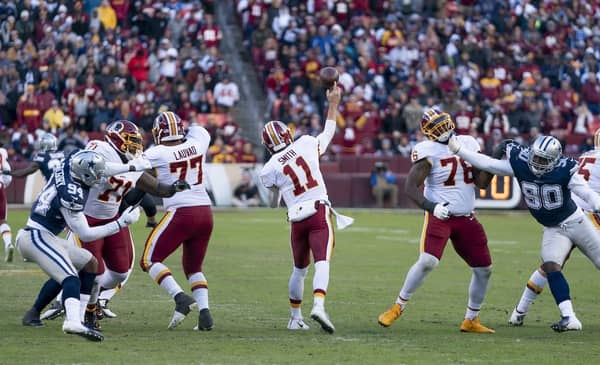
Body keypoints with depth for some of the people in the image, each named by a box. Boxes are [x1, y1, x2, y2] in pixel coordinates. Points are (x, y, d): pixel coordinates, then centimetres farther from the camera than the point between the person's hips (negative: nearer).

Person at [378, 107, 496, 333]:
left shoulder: (468, 145, 6)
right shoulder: (428, 152, -10)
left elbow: (481, 182, 6)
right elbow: (410, 187, -15)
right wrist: (431, 207, -29)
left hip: (466, 218, 6)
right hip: (439, 216, -6)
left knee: (484, 269, 4)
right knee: (427, 261, -24)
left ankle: (471, 320, 19)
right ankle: (398, 307, -7)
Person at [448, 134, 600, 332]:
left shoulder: (565, 171, -22)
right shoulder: (520, 165, -14)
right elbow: (487, 163, -11)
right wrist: (458, 150, -16)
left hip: (576, 222, -3)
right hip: (553, 230, 3)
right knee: (550, 266, -20)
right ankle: (569, 318, -22)